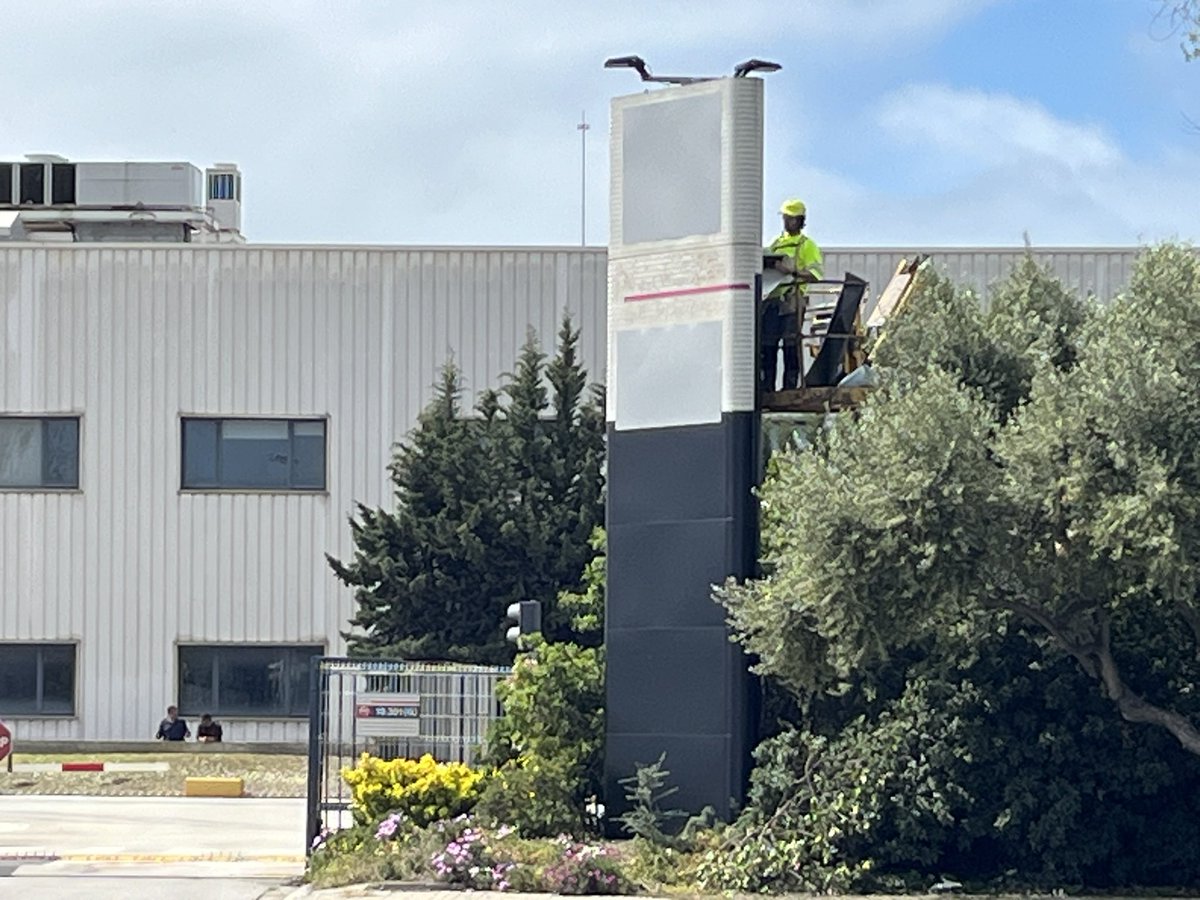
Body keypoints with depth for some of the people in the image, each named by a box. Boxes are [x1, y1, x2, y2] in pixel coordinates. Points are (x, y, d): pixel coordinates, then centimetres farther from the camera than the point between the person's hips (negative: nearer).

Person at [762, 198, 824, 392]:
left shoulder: (807, 245, 3)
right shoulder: (776, 243, 21)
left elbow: (815, 274, -9)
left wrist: (792, 272, -21)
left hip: (792, 301, -6)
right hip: (772, 298, 6)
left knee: (791, 346, -6)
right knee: (767, 345, 2)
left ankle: (790, 388, -5)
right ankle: (766, 388, 5)